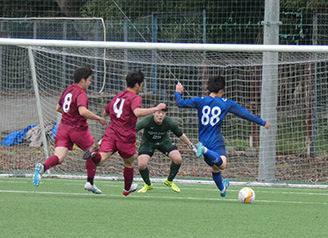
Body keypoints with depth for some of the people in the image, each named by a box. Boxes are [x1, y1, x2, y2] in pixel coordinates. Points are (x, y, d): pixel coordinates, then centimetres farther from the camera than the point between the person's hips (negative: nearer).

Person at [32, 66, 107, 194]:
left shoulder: (68, 90, 12)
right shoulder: (81, 94, -14)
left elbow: (58, 107, 24)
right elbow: (82, 111, -31)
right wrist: (98, 118, -21)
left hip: (63, 128, 6)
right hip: (79, 129, -6)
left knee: (59, 157, -7)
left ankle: (42, 167, -37)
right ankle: (90, 183, 19)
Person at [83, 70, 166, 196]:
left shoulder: (118, 96, 18)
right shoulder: (135, 98, -6)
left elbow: (105, 113, 31)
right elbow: (137, 112, -28)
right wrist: (156, 108, -20)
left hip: (110, 133, 5)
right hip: (126, 136, -5)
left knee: (100, 159, -13)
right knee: (129, 163, 21)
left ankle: (94, 154, -47)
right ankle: (127, 189, 36)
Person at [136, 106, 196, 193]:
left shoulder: (168, 122, -23)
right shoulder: (148, 121, -32)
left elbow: (181, 135, -8)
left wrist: (191, 146, -2)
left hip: (163, 141, 2)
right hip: (148, 143, -2)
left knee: (178, 159, -17)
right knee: (141, 165, -22)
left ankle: (169, 181, 11)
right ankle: (148, 185, 10)